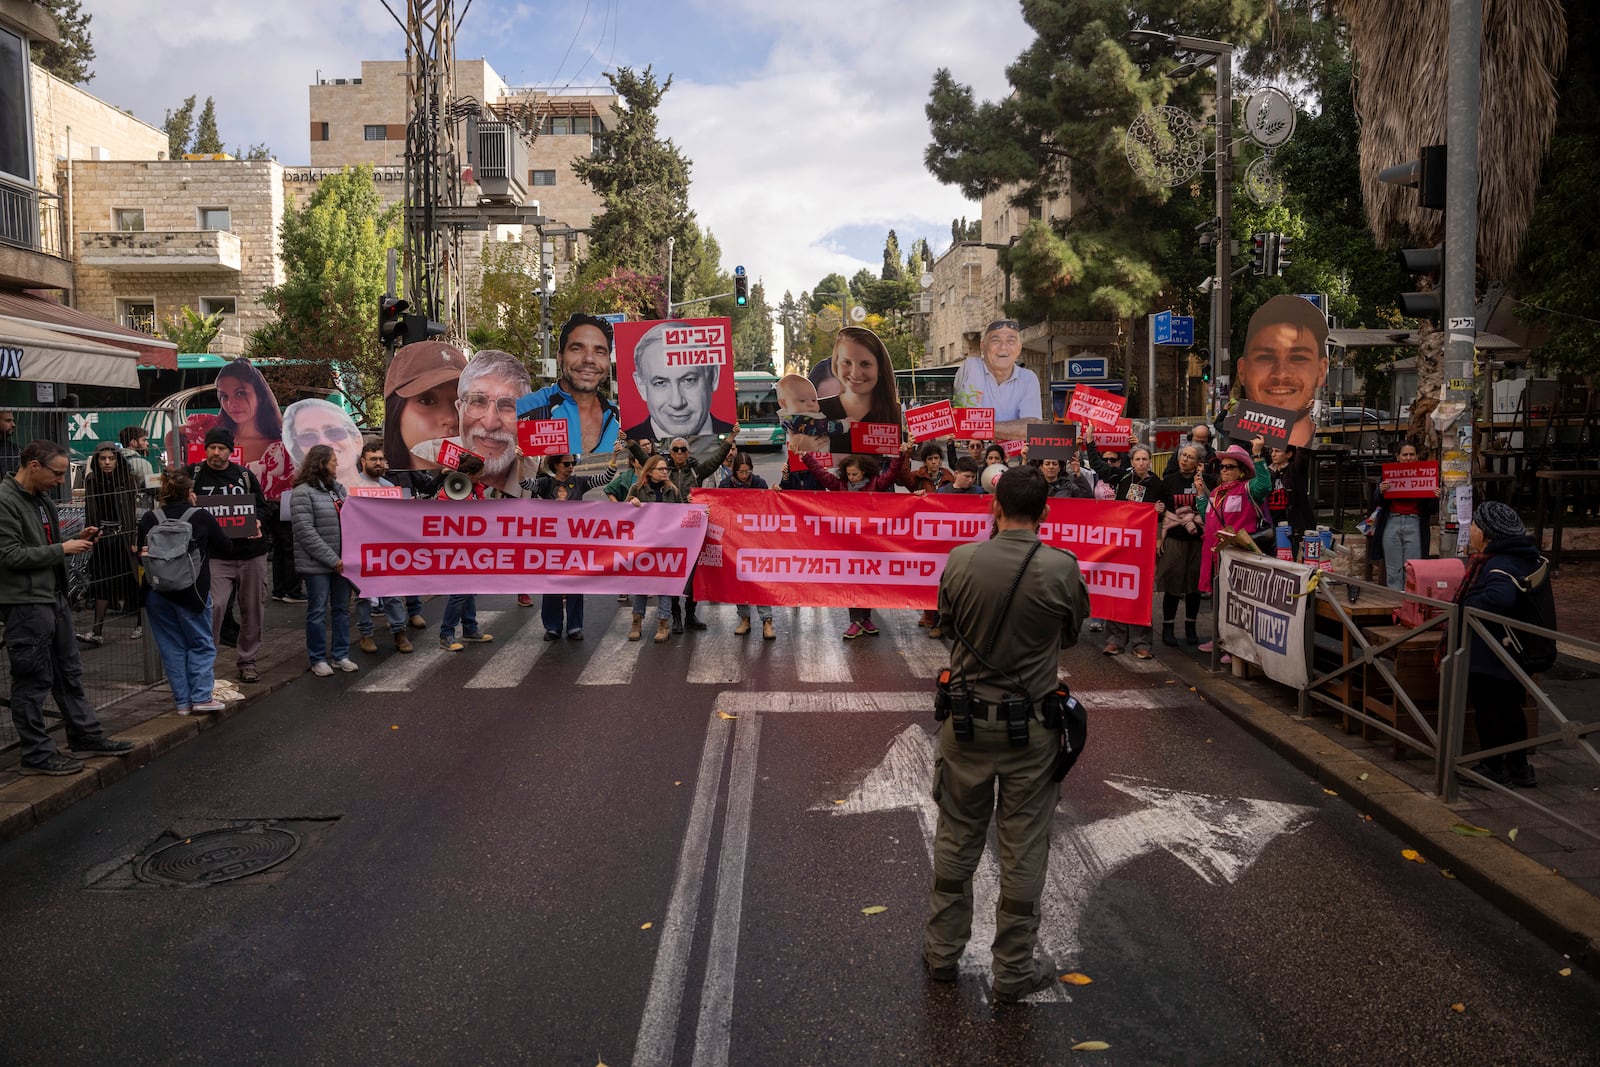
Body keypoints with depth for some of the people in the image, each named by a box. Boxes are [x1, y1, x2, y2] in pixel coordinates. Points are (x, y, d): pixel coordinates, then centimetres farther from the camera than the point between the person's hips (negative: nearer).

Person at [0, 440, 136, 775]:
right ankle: (37, 754, 9)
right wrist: (62, 549, -16)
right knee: (33, 680, 0)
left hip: (55, 597, 9)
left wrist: (77, 540, 4)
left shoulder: (42, 499, 13)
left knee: (69, 672, 16)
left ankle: (85, 737, 27)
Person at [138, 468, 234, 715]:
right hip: (192, 591, -3)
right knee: (201, 644, 9)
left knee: (172, 646, 10)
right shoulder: (201, 516, -3)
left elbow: (139, 552, 0)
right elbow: (226, 547, 7)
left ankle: (183, 701, 12)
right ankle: (201, 697, 2)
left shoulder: (150, 519, 1)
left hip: (157, 591, 3)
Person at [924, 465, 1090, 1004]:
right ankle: (1013, 970, 22)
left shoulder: (960, 561, -10)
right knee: (1023, 848, 11)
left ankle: (942, 950, 30)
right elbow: (1071, 634, 2)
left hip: (966, 717, 2)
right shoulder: (1062, 568, -15)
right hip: (1031, 726, -2)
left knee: (956, 837, 17)